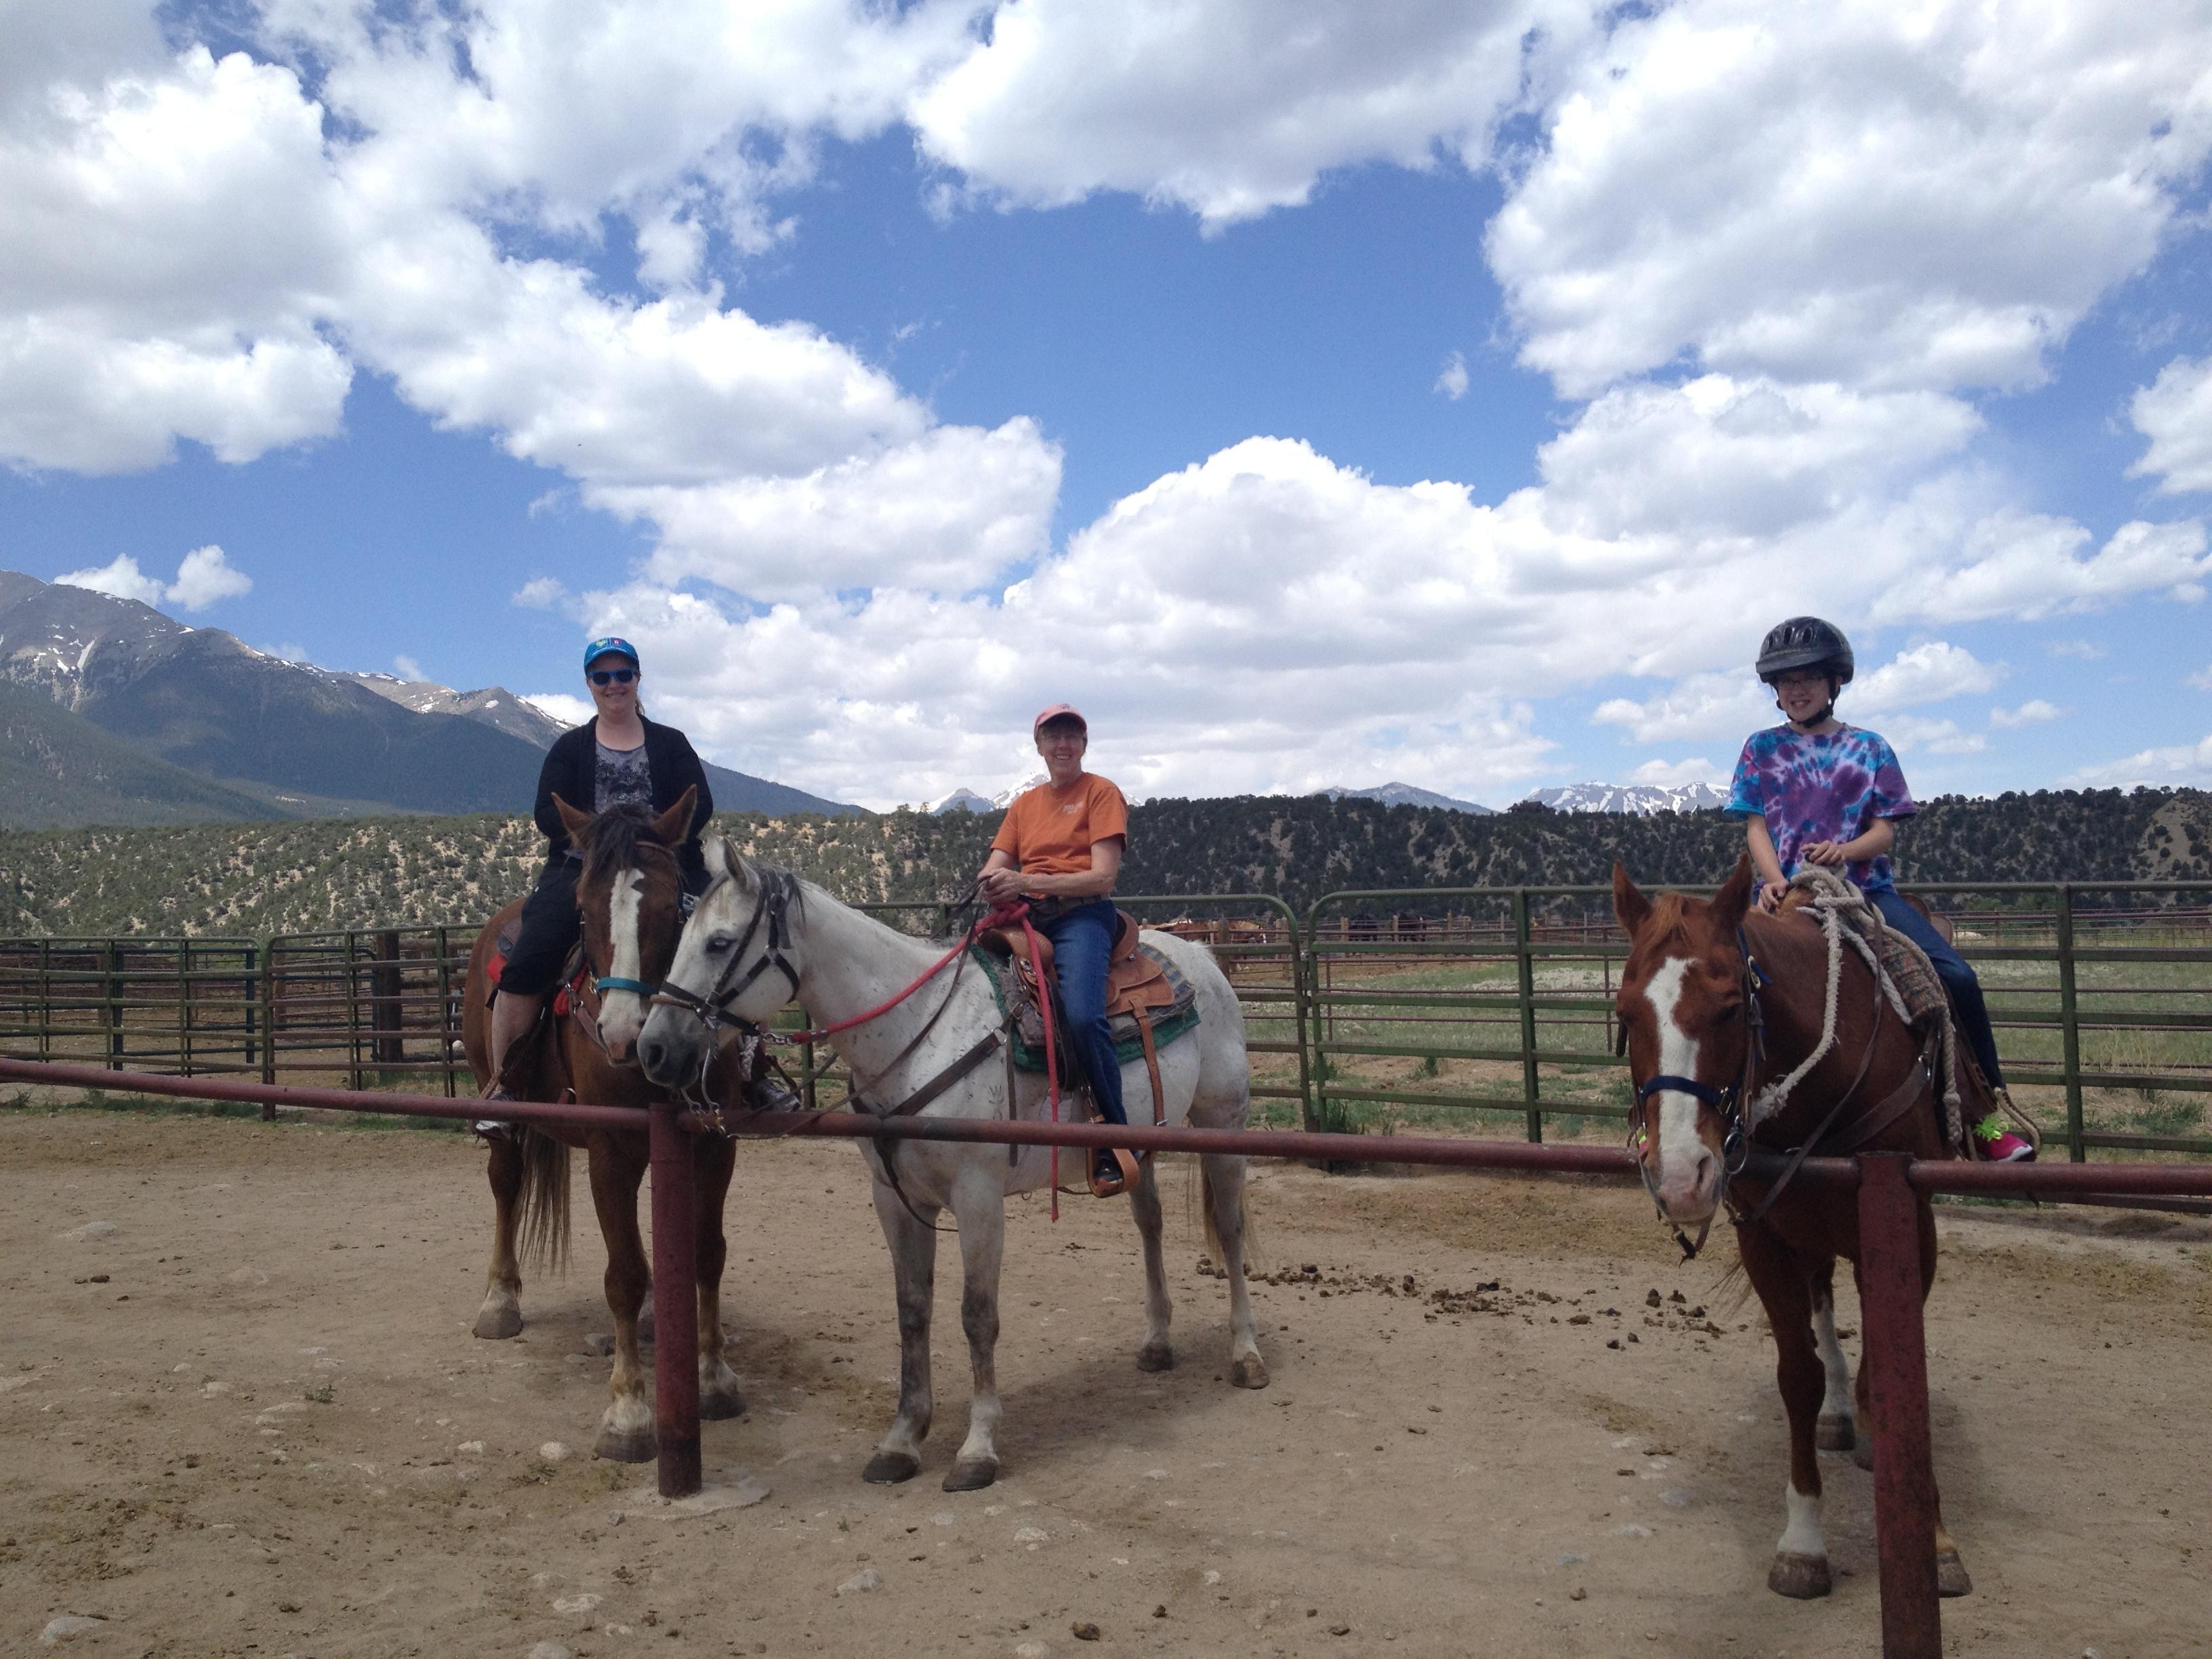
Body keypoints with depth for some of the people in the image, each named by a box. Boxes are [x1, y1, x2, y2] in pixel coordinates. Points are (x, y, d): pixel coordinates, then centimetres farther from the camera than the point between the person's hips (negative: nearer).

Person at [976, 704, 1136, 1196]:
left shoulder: (1101, 793, 4)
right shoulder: (1024, 804, 20)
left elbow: (1103, 878, -7)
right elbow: (994, 868, 13)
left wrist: (1028, 881, -18)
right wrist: (993, 883, -14)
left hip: (1082, 915, -6)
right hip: (1026, 917, 6)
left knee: (1083, 1015, -31)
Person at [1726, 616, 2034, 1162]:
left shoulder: (1868, 749, 12)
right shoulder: (1762, 749, 11)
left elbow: (1885, 831, 5)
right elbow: (1756, 827, 2)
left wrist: (1845, 851, -18)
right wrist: (1773, 880, -18)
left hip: (1866, 890, 1)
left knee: (1957, 978, -16)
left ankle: (1989, 1108, -3)